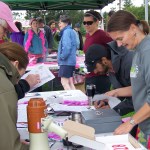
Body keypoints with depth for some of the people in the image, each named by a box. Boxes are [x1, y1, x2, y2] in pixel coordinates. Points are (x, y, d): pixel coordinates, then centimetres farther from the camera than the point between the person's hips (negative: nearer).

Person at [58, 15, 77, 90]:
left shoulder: (66, 32, -13)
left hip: (66, 61, -10)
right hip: (71, 61, 10)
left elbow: (66, 47, -23)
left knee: (64, 82, -9)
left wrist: (62, 57, -12)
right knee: (69, 82, 14)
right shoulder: (72, 31, 15)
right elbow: (74, 46, 20)